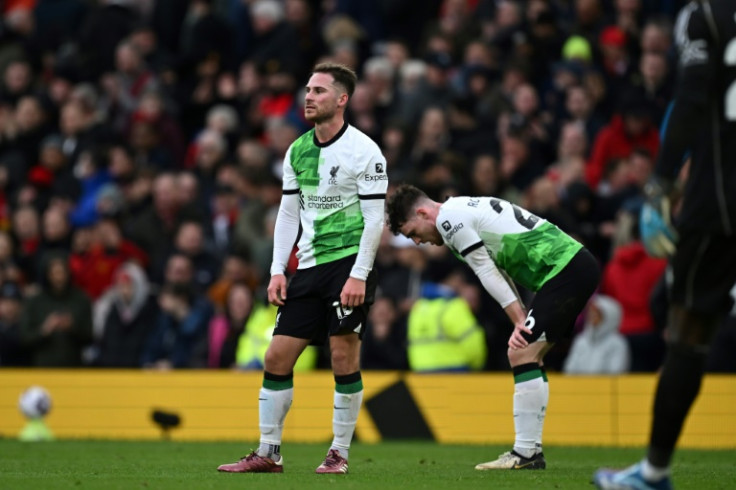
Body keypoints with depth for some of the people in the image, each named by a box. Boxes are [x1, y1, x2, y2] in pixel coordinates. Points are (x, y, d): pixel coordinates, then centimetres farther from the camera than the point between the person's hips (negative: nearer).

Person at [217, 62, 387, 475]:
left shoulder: (363, 151, -8)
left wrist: (359, 274, -17)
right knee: (277, 357, 0)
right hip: (309, 268, 6)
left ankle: (340, 453, 3)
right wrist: (277, 270, 7)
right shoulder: (298, 150, 12)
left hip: (348, 263, -6)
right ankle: (269, 453, 6)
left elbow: (375, 217, -10)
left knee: (344, 358, -8)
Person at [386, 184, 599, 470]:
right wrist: (523, 322, 7)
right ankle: (530, 450, 13)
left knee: (521, 354, -13)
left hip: (566, 270, -10)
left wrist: (519, 321, -10)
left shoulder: (448, 217, -8)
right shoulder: (466, 210, 22)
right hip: (578, 263, 10)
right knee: (527, 355, 13)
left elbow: (488, 273, -10)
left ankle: (526, 453, -14)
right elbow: (499, 271, 18)